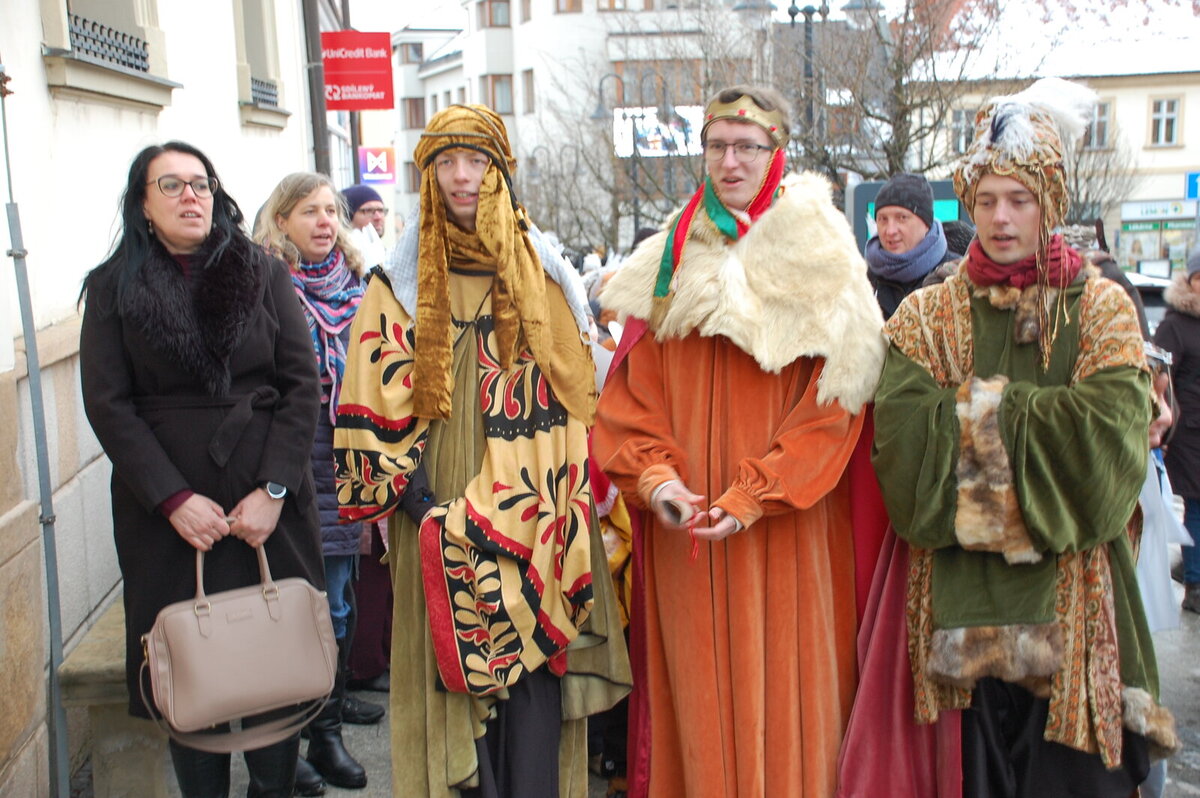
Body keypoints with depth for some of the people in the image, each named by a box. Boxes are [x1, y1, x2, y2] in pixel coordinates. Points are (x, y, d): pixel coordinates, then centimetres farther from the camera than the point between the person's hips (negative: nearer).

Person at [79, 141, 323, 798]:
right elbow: (108, 404, -2)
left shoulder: (264, 274, 6)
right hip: (167, 513, 0)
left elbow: (302, 385, 1)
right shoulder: (113, 287, 4)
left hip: (267, 503, 1)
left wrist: (275, 488, -9)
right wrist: (173, 499, -11)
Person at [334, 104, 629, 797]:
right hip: (437, 525, 0)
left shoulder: (542, 275, 7)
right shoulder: (401, 285, 5)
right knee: (454, 680, 2)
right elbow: (374, 409, 2)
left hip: (531, 523, 0)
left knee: (534, 686, 0)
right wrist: (420, 503, -9)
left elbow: (572, 400, 3)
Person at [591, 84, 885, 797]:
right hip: (683, 527, 3)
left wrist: (752, 498, -15)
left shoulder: (817, 261, 0)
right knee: (695, 692, 7)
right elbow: (633, 391, 7)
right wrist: (654, 473, -10)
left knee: (780, 684, 3)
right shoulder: (670, 261, 10)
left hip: (786, 531, -2)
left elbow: (832, 402, -7)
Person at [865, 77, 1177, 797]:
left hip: (1070, 588, 0)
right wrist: (1040, 416, -10)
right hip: (963, 596, 1)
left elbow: (1114, 427, -11)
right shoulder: (926, 316, 6)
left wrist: (986, 406, -8)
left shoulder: (1101, 307, 4)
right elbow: (904, 431, -9)